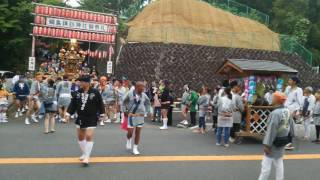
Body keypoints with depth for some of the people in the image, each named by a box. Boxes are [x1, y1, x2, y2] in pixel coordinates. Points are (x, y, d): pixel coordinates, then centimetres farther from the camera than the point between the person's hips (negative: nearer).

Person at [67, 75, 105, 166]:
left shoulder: (95, 92, -10)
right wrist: (68, 114, -1)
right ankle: (84, 154, 33)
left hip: (91, 119, -5)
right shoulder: (78, 93, 2)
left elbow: (100, 104, -5)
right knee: (80, 137, 14)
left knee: (89, 136, -13)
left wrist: (102, 115, -2)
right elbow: (73, 104, 4)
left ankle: (87, 158, -5)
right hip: (80, 118, 5)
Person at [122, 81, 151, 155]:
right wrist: (125, 110, 3)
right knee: (130, 132, -2)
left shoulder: (144, 95, 1)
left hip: (141, 116, 3)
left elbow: (148, 103, 18)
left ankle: (135, 148, 17)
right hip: (132, 116, -3)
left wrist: (147, 112, 11)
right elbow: (124, 102, 6)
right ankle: (128, 140, 34)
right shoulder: (130, 94, -8)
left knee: (138, 132, 4)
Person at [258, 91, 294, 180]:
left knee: (266, 163, -1)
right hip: (283, 140, 8)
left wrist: (267, 144, -20)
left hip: (275, 142, -8)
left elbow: (271, 130, -24)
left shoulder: (275, 113, -24)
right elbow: (291, 125, 10)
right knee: (279, 162, 19)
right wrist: (290, 136, 22)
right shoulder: (288, 111, 1)